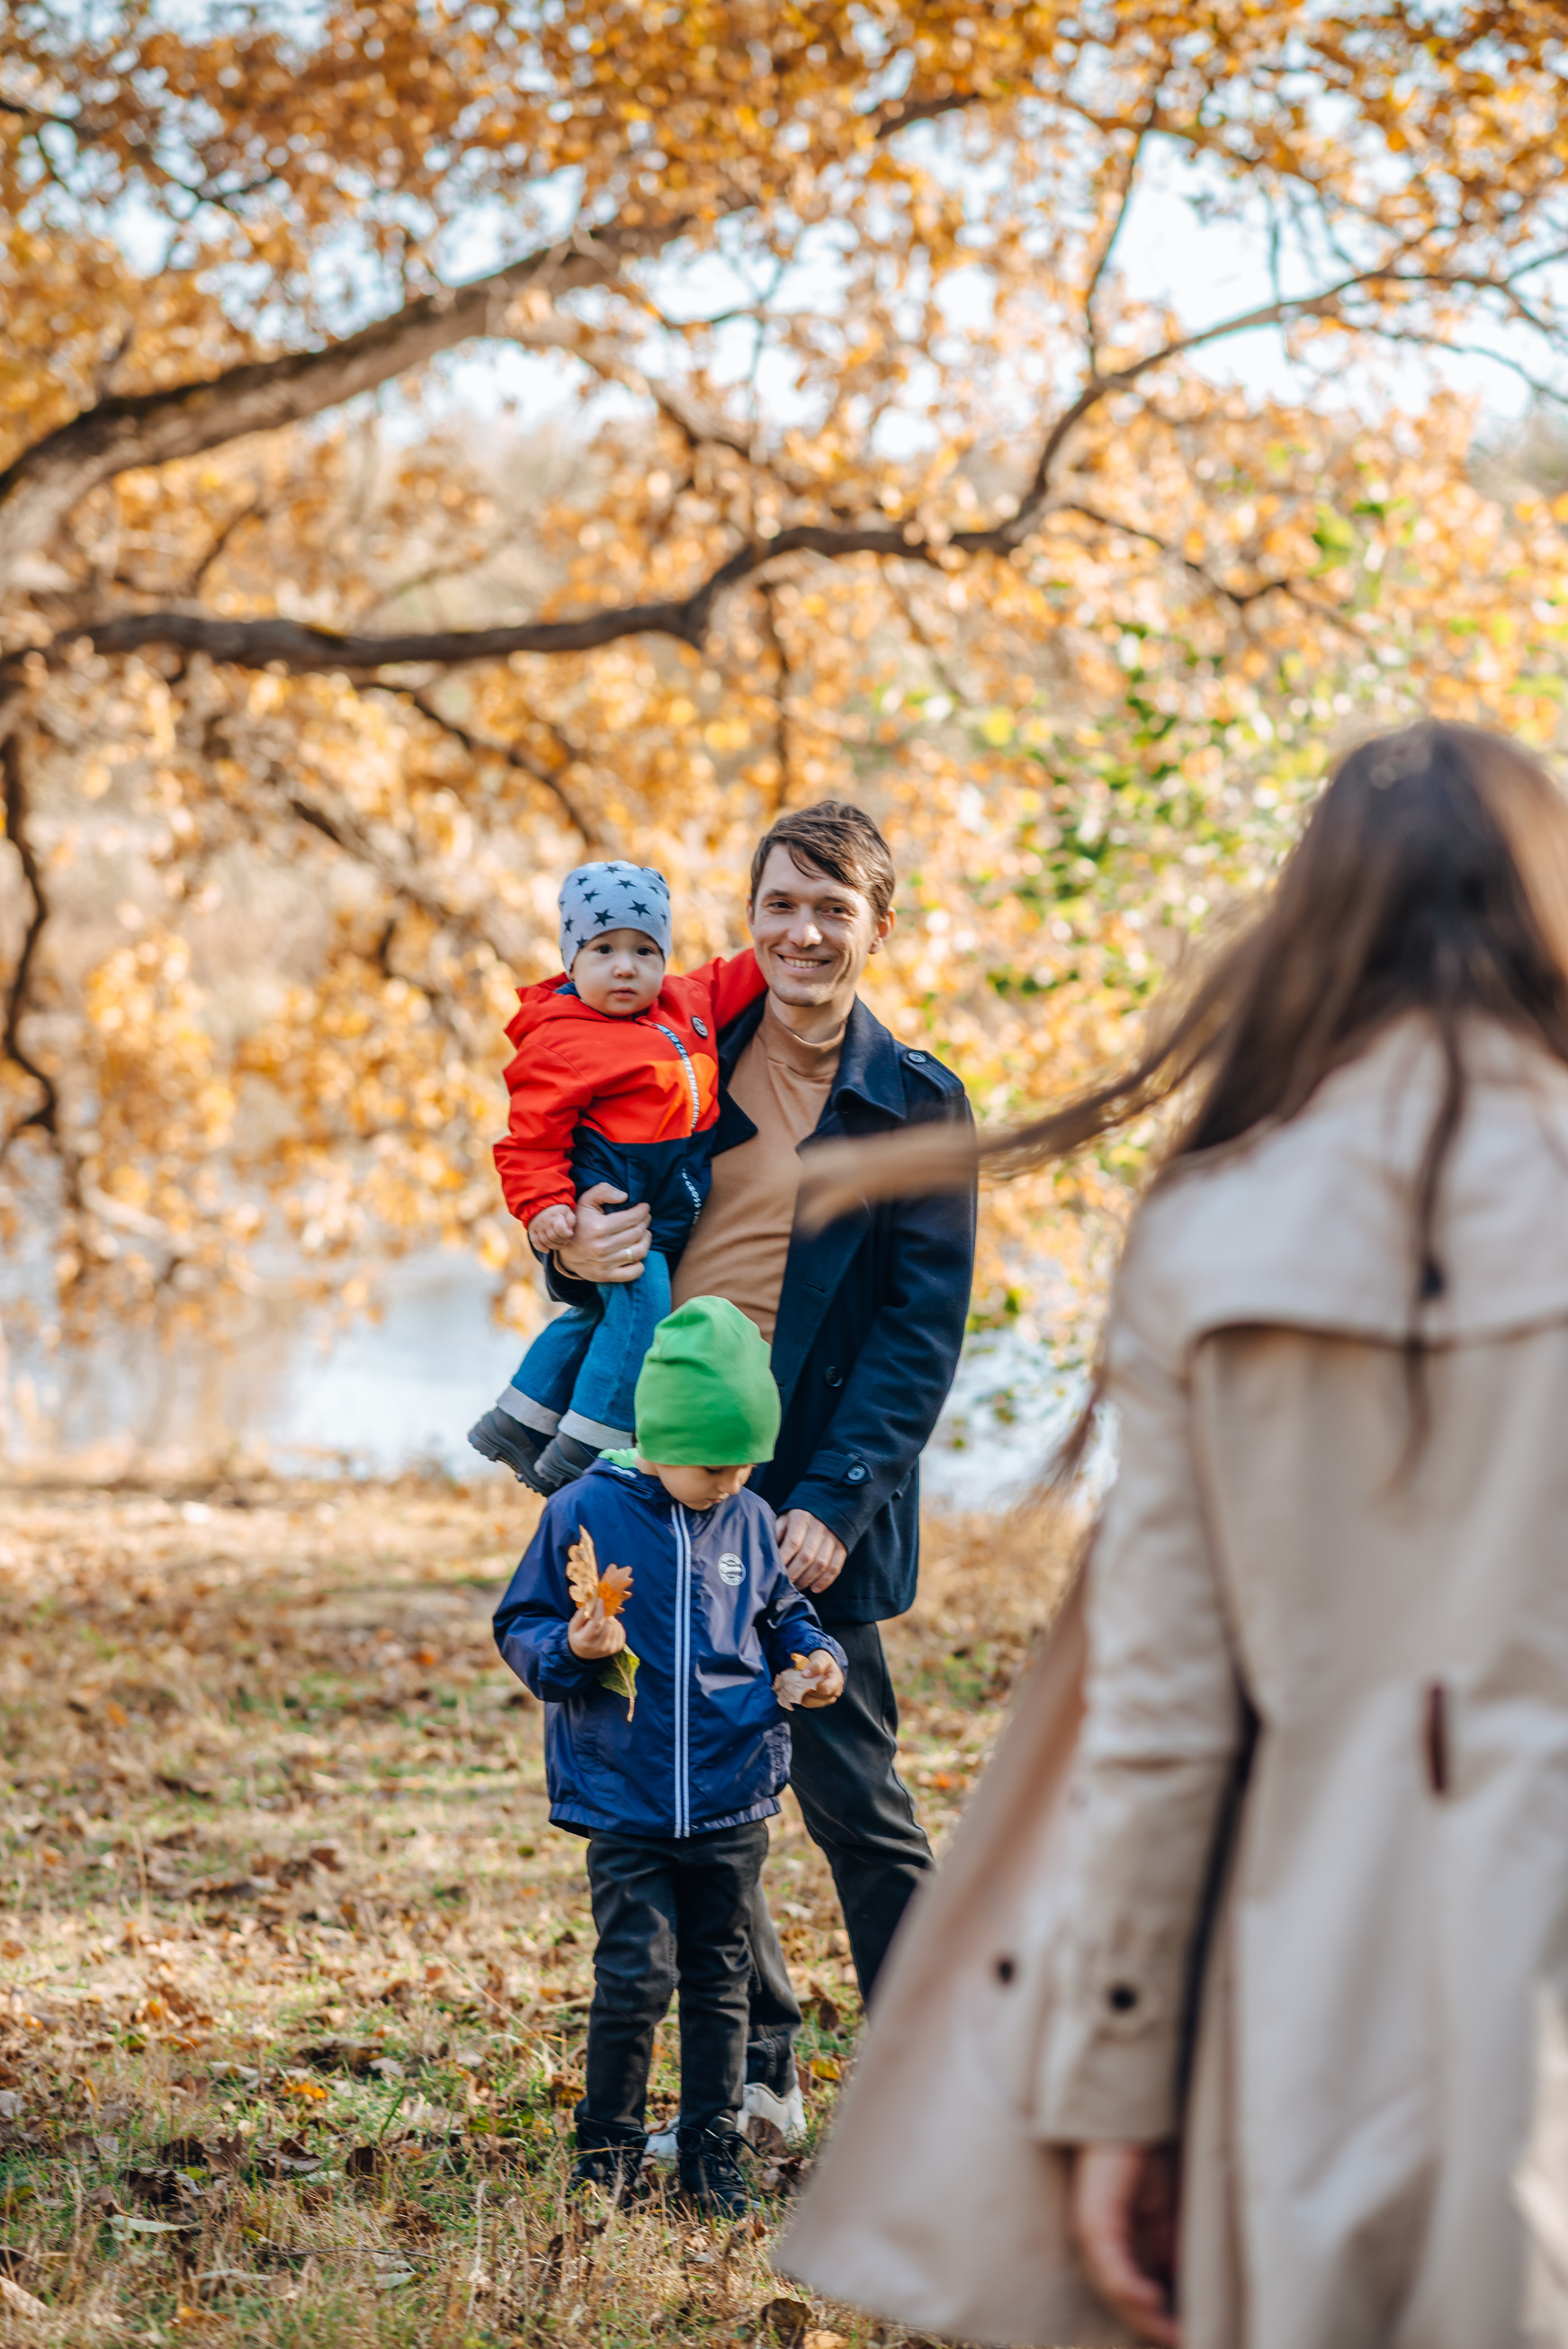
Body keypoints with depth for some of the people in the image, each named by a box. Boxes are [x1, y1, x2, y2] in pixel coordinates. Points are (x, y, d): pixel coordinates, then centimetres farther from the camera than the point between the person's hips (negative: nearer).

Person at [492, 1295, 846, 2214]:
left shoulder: (749, 1521, 4)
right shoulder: (586, 1512, -6)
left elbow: (782, 1614, 19)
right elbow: (521, 1625, 0)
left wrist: (814, 1656, -1)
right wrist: (569, 1649, -20)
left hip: (733, 1801, 3)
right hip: (624, 1799, -3)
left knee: (720, 1979, 10)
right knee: (637, 1974, -8)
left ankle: (715, 2153, 21)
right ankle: (610, 2148, 10)